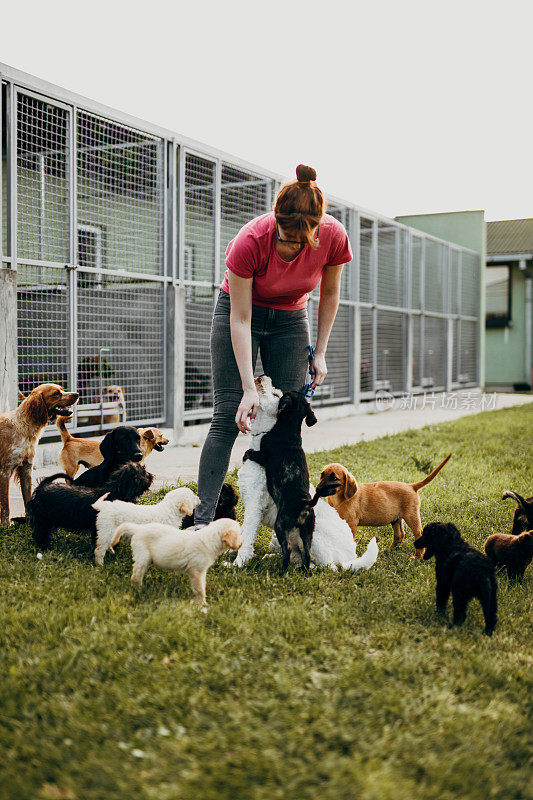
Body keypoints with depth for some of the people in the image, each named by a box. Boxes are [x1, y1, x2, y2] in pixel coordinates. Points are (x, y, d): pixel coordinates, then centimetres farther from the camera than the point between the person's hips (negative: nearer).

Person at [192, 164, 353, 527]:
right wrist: (249, 388, -29)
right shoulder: (250, 241, -32)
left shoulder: (334, 237, -24)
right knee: (228, 417, -11)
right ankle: (202, 521, -10)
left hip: (290, 319, 3)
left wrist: (320, 352, -4)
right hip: (239, 310, -3)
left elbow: (330, 293, -3)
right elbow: (240, 319, -26)